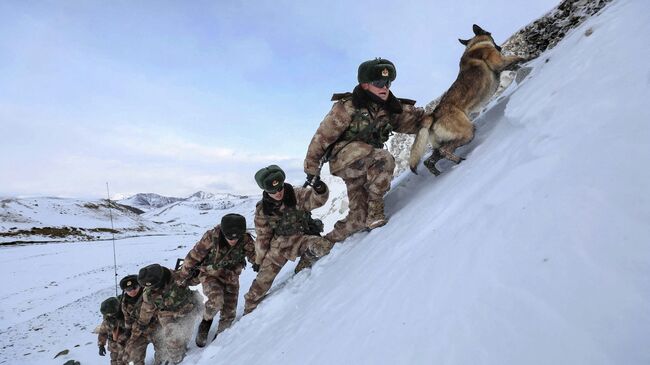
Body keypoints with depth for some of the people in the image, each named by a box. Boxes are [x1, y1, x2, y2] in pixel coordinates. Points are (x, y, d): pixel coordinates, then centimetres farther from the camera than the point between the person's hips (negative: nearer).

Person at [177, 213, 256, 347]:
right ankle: (206, 321, 2)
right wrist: (182, 277, -7)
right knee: (216, 301, -29)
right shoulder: (211, 237, -28)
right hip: (210, 275, -3)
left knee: (229, 313, 3)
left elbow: (255, 256, -9)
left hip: (231, 278, 3)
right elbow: (193, 257, -16)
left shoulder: (246, 241, -22)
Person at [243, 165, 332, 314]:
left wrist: (320, 191, -45)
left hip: (303, 237, -1)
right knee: (262, 280, -3)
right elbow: (263, 236, 4)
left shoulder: (296, 195, -13)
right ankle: (249, 311, 21)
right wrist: (259, 260, 11)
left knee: (324, 246, -31)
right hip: (280, 242, 1)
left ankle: (302, 269, -3)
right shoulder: (262, 210, -7)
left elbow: (317, 199, -21)